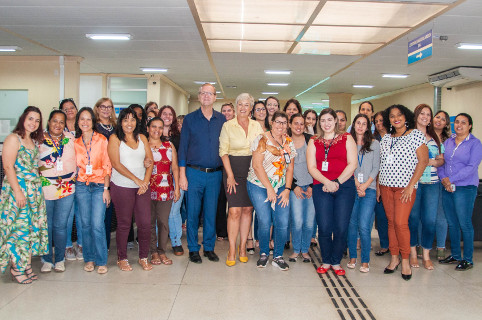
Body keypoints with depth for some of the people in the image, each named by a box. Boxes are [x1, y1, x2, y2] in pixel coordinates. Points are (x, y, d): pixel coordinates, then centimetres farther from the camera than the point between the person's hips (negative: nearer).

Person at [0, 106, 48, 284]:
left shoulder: (35, 141, 16)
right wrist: (18, 191, -18)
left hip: (34, 190, 7)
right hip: (17, 189, -7)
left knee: (32, 227, 8)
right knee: (18, 227, -5)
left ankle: (26, 266, 18)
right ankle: (16, 269, 7)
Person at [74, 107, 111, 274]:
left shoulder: (102, 140, 0)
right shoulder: (75, 142, 9)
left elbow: (107, 166, -1)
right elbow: (74, 166, 14)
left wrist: (106, 188, -6)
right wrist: (73, 184, 5)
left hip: (99, 186, -3)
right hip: (81, 186, 3)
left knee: (97, 224, -10)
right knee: (85, 224, 5)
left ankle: (101, 261, 2)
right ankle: (89, 259, 18)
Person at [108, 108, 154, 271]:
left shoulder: (142, 138, 13)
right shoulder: (115, 138, 1)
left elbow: (150, 161, 8)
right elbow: (116, 164, -8)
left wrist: (145, 180, -6)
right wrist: (136, 179, -12)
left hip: (142, 186, 3)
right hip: (122, 187, -3)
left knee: (145, 223, 0)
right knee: (124, 224, 4)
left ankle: (143, 257, 17)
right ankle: (122, 258, 21)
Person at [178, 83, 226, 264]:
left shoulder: (222, 120, 8)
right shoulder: (190, 119, 3)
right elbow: (183, 147, 2)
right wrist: (182, 174, -5)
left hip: (215, 174, 2)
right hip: (194, 173, -1)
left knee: (211, 213, 7)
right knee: (193, 212, 3)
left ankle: (209, 248, 20)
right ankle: (193, 249, 16)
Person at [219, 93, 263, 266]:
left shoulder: (256, 125, 8)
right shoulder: (228, 125, 0)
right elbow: (223, 152, -3)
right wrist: (230, 175, -10)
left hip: (252, 170, 3)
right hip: (234, 169, -3)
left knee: (247, 209, 5)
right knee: (235, 211, -8)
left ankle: (242, 247, 17)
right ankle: (232, 250, 3)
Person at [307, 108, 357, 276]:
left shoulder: (346, 138, 8)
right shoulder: (314, 141, 13)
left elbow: (352, 164, 0)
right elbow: (311, 167, 3)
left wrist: (337, 182, -10)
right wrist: (327, 182, -11)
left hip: (344, 186, -1)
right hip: (321, 187, 1)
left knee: (341, 227, -2)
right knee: (324, 227, -3)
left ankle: (336, 262, 16)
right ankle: (326, 261, 16)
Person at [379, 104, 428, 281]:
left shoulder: (416, 134, -3)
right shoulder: (386, 138, 12)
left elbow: (423, 160, -8)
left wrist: (411, 185, -13)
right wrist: (377, 184, 8)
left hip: (405, 186, -5)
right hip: (386, 185, 5)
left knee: (400, 223, -10)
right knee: (391, 222, 7)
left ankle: (405, 260, 6)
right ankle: (394, 258, 17)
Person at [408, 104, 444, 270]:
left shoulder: (435, 138, 14)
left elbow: (441, 160, 16)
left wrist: (433, 162, -5)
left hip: (432, 183, 3)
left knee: (430, 220, 1)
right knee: (413, 218, 3)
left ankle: (426, 255, 15)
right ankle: (413, 253, 18)